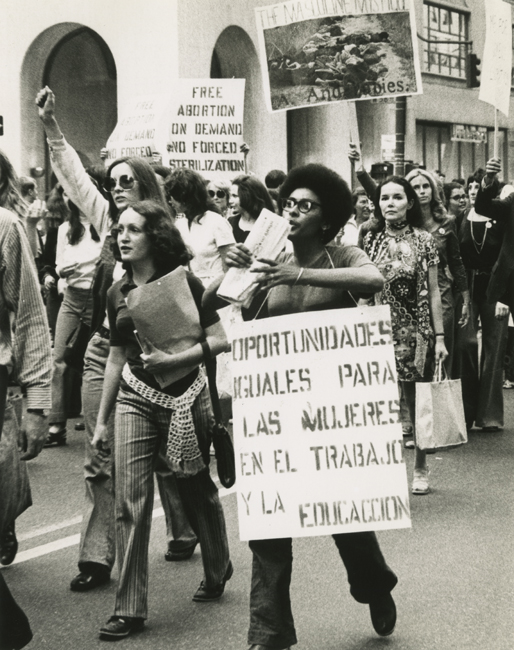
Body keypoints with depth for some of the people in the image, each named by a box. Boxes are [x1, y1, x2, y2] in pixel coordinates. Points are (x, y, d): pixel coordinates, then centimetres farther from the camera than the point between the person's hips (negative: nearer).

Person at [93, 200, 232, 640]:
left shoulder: (183, 283, -7)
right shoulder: (118, 293, 7)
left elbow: (221, 340, -10)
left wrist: (172, 359, -22)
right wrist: (101, 418, 16)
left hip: (184, 396, -3)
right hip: (135, 398, 3)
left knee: (197, 488, 13)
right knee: (130, 501, -5)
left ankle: (218, 569, 39)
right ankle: (130, 608, 0)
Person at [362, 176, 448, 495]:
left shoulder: (424, 240, 1)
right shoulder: (371, 240, 4)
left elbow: (434, 292, 2)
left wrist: (440, 337, -2)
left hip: (417, 331, -1)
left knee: (418, 402, 4)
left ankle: (421, 469, 19)